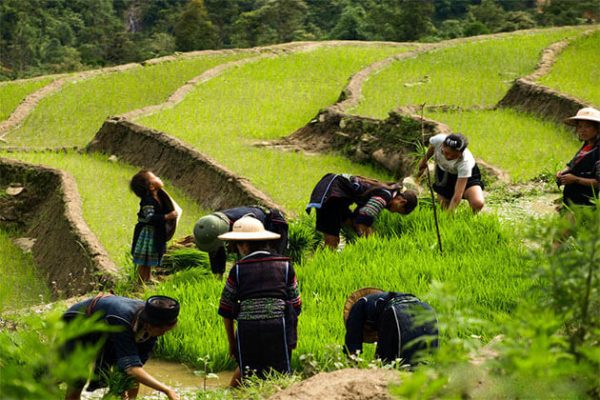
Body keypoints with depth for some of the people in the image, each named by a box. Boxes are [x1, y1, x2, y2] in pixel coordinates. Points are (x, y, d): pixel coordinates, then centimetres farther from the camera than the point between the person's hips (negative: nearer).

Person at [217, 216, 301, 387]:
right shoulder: (285, 265, 10)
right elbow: (295, 304, 13)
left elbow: (226, 310, 8)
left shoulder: (238, 270, 5)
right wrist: (292, 335, 23)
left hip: (247, 328, 0)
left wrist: (231, 341, 18)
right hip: (278, 325, 0)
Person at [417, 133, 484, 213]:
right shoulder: (438, 140, -33)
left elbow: (458, 194, -41)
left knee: (478, 203, -27)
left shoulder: (465, 162, -41)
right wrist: (424, 161, 13)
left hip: (467, 175, -3)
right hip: (443, 172, 3)